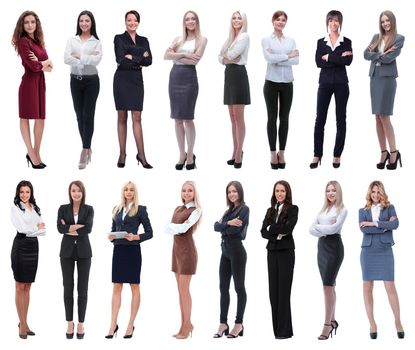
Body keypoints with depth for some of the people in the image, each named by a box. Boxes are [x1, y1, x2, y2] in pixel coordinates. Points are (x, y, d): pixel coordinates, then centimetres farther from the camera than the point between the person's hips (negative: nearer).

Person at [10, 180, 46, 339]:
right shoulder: (15, 208, -4)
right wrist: (37, 227, 0)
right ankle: (22, 324, 1)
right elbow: (22, 228, -13)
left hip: (34, 246, 6)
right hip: (21, 246, -6)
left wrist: (31, 229, -8)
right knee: (20, 287, -2)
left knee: (27, 287, 9)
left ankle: (24, 322, 15)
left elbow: (43, 229, 8)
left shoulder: (35, 208, 14)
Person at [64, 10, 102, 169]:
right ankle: (87, 148, 20)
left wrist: (79, 57, -14)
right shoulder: (72, 40, 5)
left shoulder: (96, 42, 0)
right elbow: (66, 59, -10)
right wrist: (87, 60, -15)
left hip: (91, 81, -3)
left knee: (88, 116, -6)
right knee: (79, 115, 7)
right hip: (75, 80, 3)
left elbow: (97, 59, -16)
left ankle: (84, 152, -6)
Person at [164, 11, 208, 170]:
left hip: (189, 78, -4)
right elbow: (166, 55, 1)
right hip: (174, 77, 4)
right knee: (177, 118, 4)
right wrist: (184, 55, -11)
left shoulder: (201, 39, 3)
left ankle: (190, 155, 7)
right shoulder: (178, 39, 15)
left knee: (187, 118, -3)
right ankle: (182, 154, 12)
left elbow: (195, 60, -10)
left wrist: (176, 56, -3)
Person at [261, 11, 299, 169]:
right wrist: (288, 56, -11)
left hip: (287, 83, 2)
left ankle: (282, 153, 11)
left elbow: (296, 60, -6)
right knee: (272, 117, 2)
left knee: (284, 118, 5)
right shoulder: (266, 40, 1)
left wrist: (277, 58, -13)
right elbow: (268, 57, -16)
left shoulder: (291, 41, 8)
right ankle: (273, 153, 6)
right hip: (272, 83, -2)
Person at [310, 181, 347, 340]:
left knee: (327, 286, -12)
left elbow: (334, 228, -16)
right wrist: (325, 229, -11)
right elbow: (312, 229, 6)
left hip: (334, 247, -7)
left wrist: (318, 227, -3)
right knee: (330, 286, 12)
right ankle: (333, 321, 19)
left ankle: (327, 324, -10)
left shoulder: (342, 209, -3)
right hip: (322, 247, 7)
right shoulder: (323, 209, 15)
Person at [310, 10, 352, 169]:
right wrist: (339, 58, -12)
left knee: (340, 120, 2)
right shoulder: (321, 42, 6)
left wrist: (329, 57, -12)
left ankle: (337, 155, 9)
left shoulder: (346, 42, 3)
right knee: (320, 119, -1)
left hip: (341, 84, -1)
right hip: (325, 83, 1)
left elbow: (348, 61, -14)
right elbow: (318, 62, -8)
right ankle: (317, 155, 5)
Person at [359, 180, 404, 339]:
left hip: (385, 251, -1)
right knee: (367, 287, 1)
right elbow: (363, 228, -10)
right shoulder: (363, 211, 8)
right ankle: (372, 323, 9)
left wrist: (375, 223, -14)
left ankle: (398, 322, 2)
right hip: (368, 252, 2)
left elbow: (395, 224, -12)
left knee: (390, 287, -6)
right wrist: (385, 226, -12)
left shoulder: (389, 208, 7)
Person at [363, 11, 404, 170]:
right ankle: (383, 152, 10)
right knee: (378, 118, 5)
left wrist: (375, 54, -1)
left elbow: (389, 58, -13)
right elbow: (366, 54, 0)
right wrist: (382, 54, -11)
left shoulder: (399, 38, -3)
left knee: (384, 116, -9)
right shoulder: (376, 37, 13)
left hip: (387, 78, -6)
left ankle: (394, 152, -1)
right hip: (374, 78, 6)